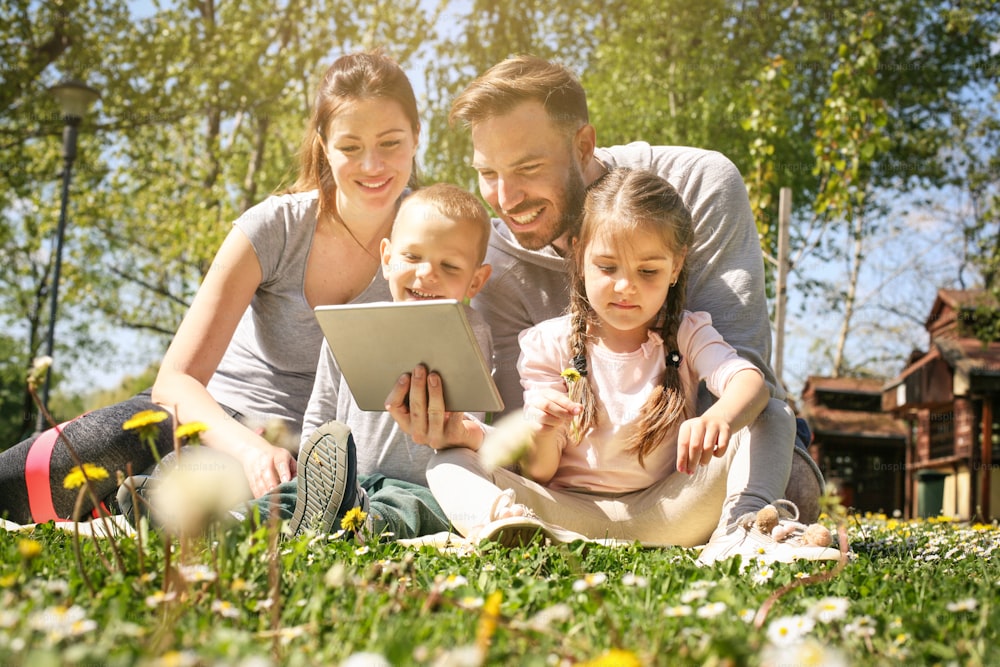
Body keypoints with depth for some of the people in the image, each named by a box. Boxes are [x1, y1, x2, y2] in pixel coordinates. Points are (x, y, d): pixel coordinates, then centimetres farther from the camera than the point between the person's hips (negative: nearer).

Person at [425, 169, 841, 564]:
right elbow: (539, 474, 0)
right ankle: (503, 521, -52)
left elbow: (752, 382, -18)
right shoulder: (549, 345, 2)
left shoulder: (688, 334, 5)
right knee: (450, 462, -20)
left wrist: (720, 418, -43)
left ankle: (740, 530, -38)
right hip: (571, 515, 0)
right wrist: (543, 433, -26)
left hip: (664, 511, 1)